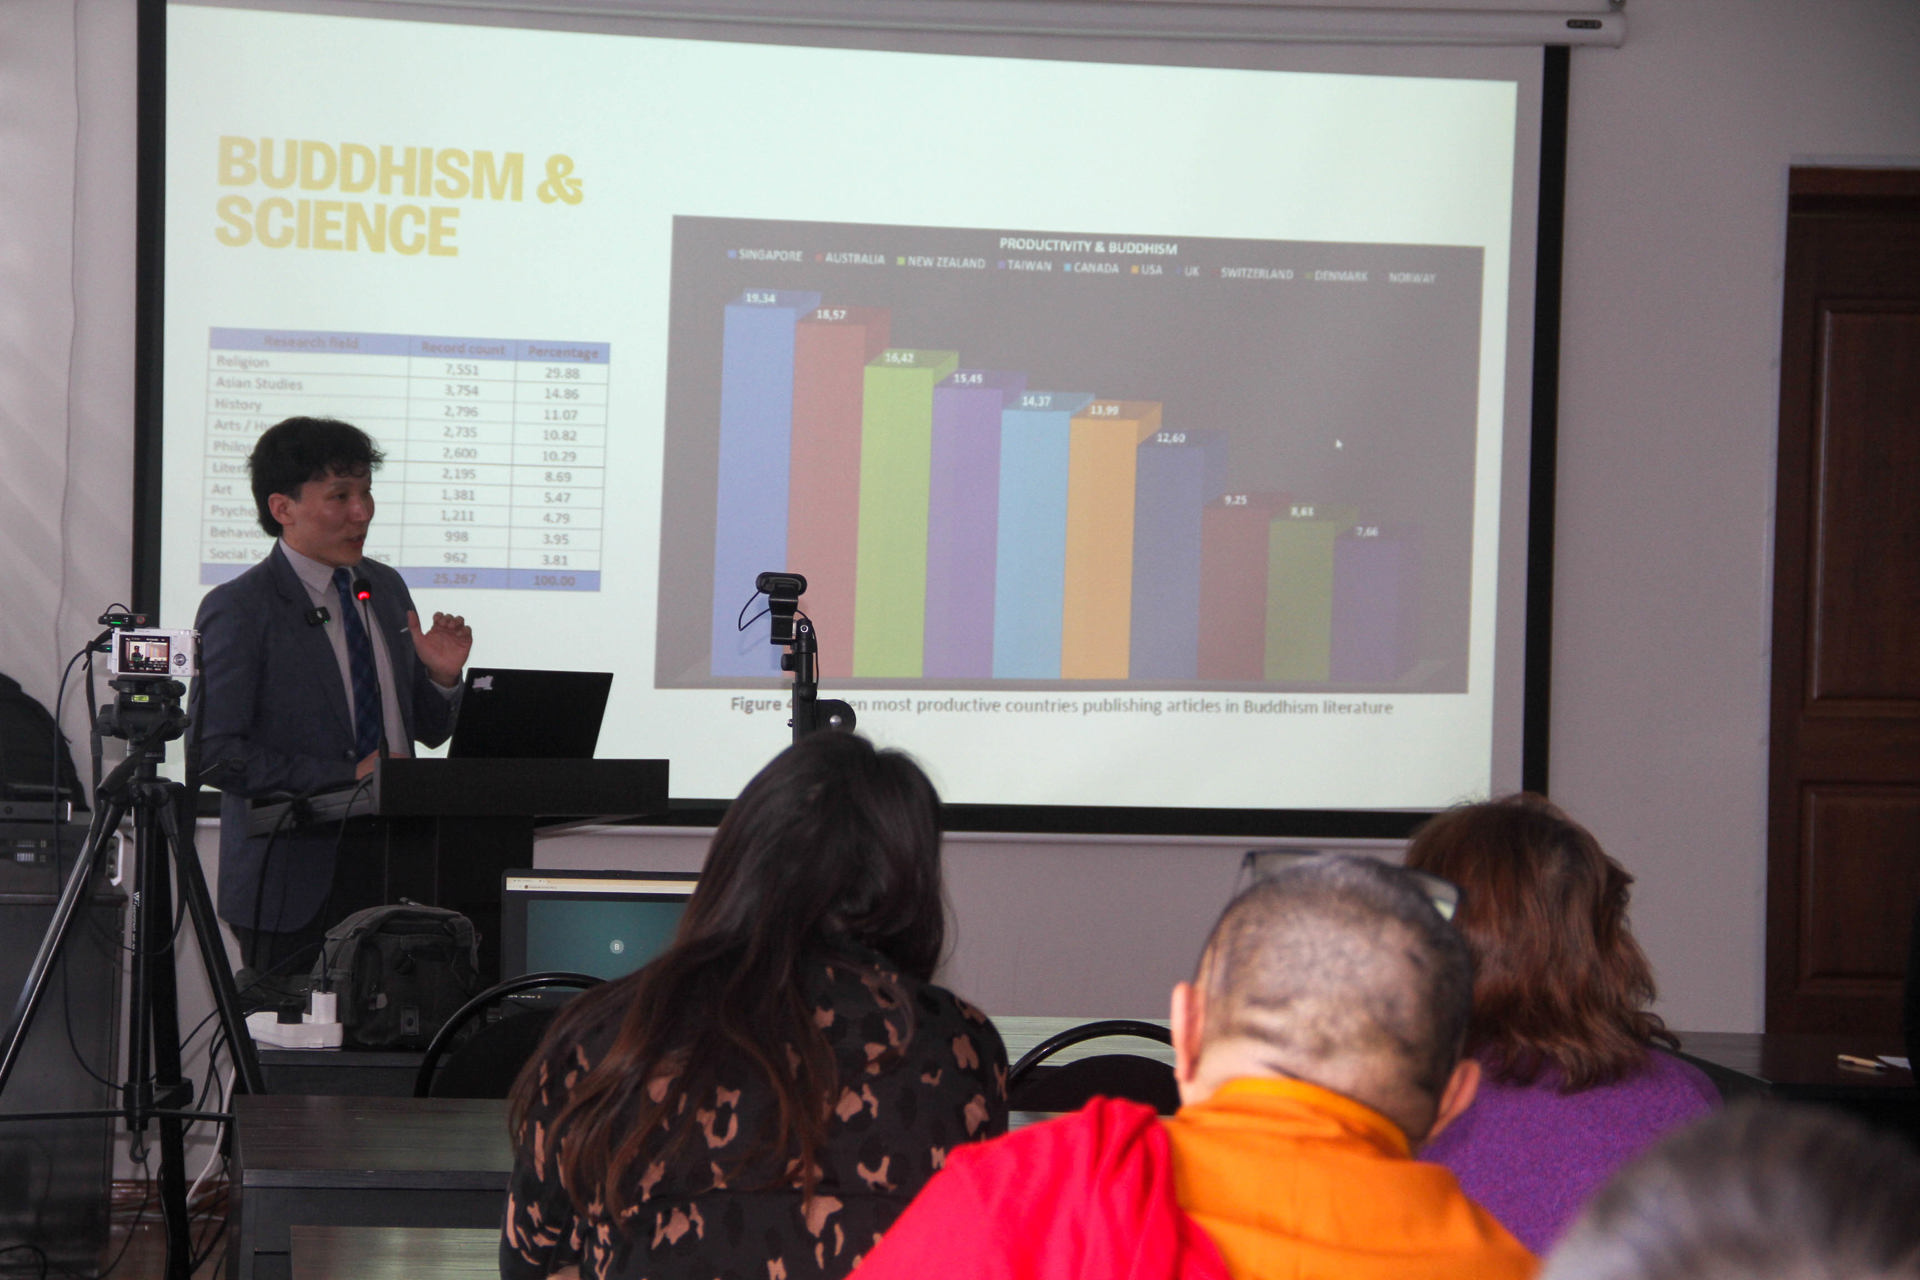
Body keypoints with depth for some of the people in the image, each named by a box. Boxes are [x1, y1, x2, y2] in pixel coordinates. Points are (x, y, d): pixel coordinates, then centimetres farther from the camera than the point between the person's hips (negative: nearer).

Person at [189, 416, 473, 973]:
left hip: (394, 867, 5)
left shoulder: (386, 588, 13)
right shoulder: (236, 609, -8)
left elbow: (428, 730, 20)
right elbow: (213, 753, -15)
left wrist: (442, 679, -3)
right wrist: (347, 777, -18)